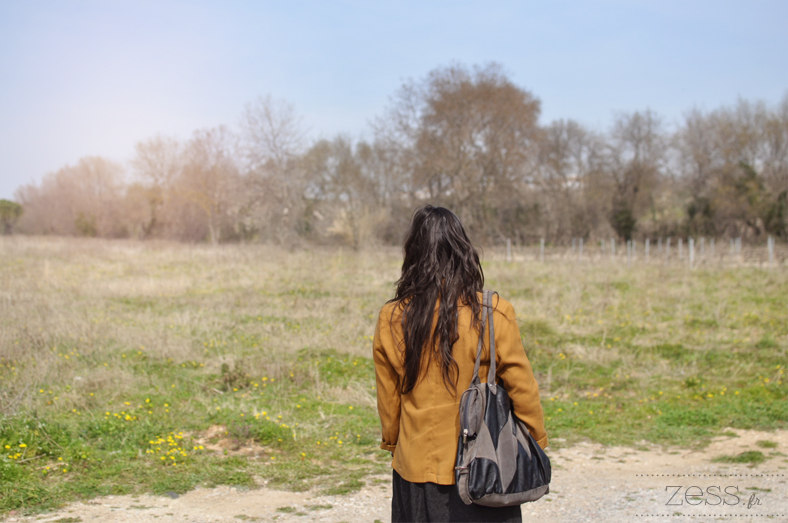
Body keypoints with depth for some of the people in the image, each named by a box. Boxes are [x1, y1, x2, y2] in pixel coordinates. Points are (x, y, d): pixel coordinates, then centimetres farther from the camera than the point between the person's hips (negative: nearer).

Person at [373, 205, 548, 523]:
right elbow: (521, 386, -6)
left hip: (417, 465, 2)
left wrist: (392, 444, 20)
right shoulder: (493, 314, -13)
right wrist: (536, 441, 8)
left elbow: (387, 399, 4)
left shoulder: (391, 320, -6)